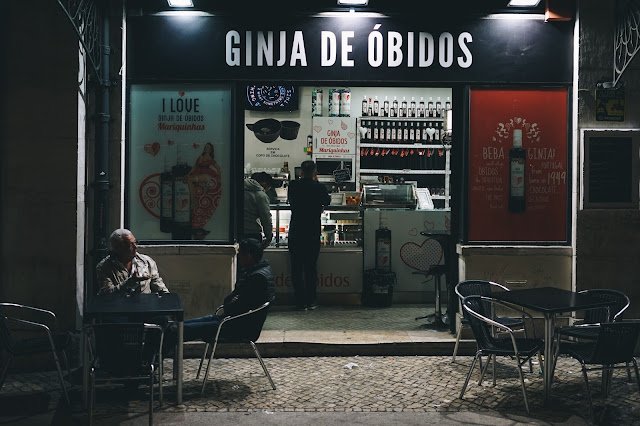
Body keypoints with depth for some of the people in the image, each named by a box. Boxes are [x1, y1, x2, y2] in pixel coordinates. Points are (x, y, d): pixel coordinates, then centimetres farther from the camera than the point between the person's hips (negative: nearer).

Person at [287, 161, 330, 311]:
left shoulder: (293, 186, -4)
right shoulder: (319, 187, -6)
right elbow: (327, 200, 14)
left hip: (295, 233, 0)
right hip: (313, 233, 0)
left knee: (297, 268, 4)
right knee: (311, 267, 10)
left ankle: (301, 302, 3)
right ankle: (311, 301, 12)